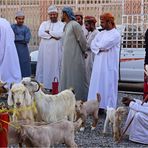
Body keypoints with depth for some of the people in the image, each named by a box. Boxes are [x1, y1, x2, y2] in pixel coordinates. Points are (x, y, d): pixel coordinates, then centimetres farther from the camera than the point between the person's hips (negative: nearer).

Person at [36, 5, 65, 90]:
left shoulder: (62, 25, 6)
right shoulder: (44, 23, 13)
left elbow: (60, 34, -13)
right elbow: (40, 33, -4)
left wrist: (48, 32, -6)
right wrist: (53, 36, -12)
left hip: (56, 50, -2)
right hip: (45, 49, 2)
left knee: (55, 67, -2)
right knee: (44, 67, 1)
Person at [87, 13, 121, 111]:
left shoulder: (116, 34, -8)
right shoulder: (101, 33, 14)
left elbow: (103, 45, -18)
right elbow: (93, 45, 5)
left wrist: (98, 46, 1)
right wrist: (101, 48, -12)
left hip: (109, 65, -7)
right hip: (99, 65, 7)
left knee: (108, 85, -4)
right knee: (98, 85, 5)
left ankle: (110, 108, 1)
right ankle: (99, 105, 10)